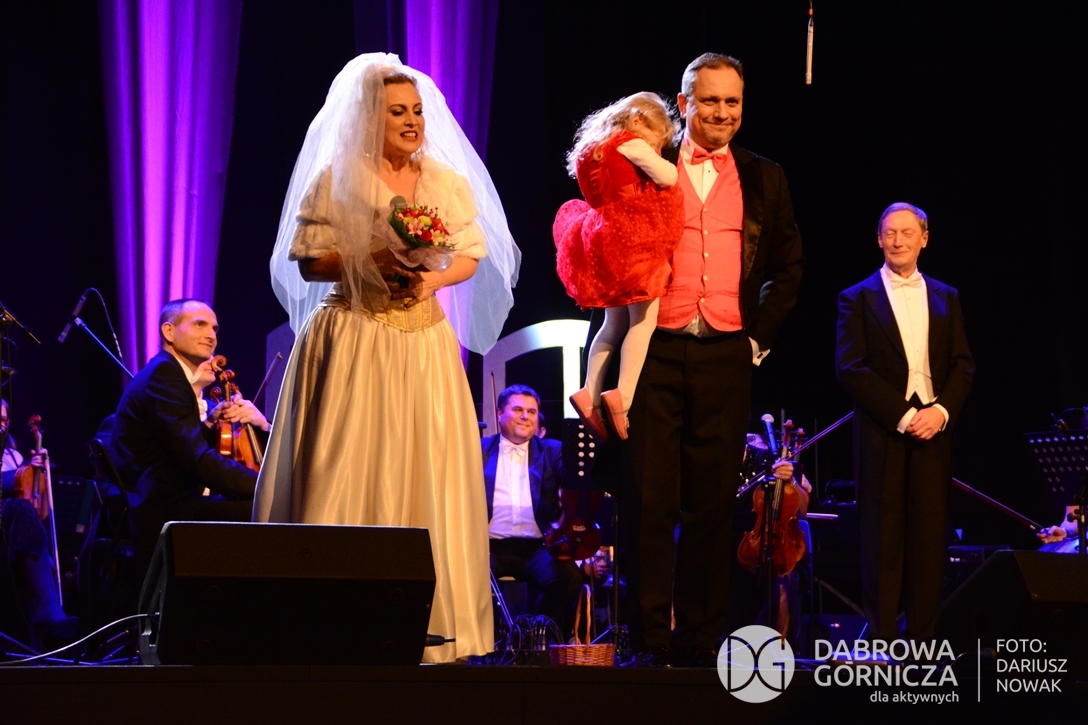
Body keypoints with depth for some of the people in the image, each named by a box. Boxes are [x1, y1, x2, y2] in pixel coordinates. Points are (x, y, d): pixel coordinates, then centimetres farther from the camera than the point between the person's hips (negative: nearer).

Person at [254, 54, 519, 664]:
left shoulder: (448, 180, 9)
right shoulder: (336, 179, -1)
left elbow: (471, 258, 9)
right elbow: (309, 264, -3)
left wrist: (434, 278, -11)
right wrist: (371, 262, -17)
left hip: (426, 343, 3)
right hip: (354, 342, -3)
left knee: (428, 476, 0)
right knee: (347, 473, -6)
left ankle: (426, 622, 4)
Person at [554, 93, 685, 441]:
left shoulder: (595, 148, 18)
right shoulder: (631, 144, -8)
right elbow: (667, 177, -12)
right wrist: (659, 161, 8)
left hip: (604, 240, 9)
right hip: (631, 238, -9)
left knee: (615, 323, 13)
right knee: (644, 318, -8)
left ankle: (590, 393, 6)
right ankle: (623, 394, -18)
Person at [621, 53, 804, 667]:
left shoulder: (763, 179, 13)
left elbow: (789, 267, 18)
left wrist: (760, 336, 7)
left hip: (726, 357, 2)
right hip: (655, 352, -2)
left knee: (713, 505, 3)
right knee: (651, 501, -3)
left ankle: (700, 640, 8)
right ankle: (651, 640, 1)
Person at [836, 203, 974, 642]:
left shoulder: (945, 298, 16)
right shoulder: (858, 298, 5)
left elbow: (962, 366, 11)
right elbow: (850, 369, -4)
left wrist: (941, 411, -7)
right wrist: (902, 415, -12)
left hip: (933, 430, 3)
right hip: (881, 434, -3)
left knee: (929, 537, -1)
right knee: (882, 540, -3)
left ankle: (922, 641, 2)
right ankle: (881, 640, -1)